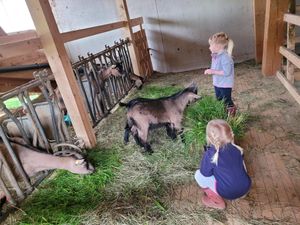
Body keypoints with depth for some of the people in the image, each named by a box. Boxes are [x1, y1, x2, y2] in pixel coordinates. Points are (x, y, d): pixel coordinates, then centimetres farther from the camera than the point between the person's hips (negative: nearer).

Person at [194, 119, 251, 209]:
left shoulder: (210, 155, -19)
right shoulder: (237, 149, -2)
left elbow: (205, 174, -8)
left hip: (228, 193, -6)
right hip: (246, 187, 6)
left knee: (198, 175, 4)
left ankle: (218, 202, 11)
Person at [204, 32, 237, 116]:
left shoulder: (225, 57, -26)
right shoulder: (215, 56, 1)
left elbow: (226, 72, -29)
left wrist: (213, 72, -28)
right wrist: (210, 70, 0)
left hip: (225, 84, -9)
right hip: (217, 83, 9)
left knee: (227, 102, 7)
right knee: (219, 100, 22)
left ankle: (232, 114, 26)